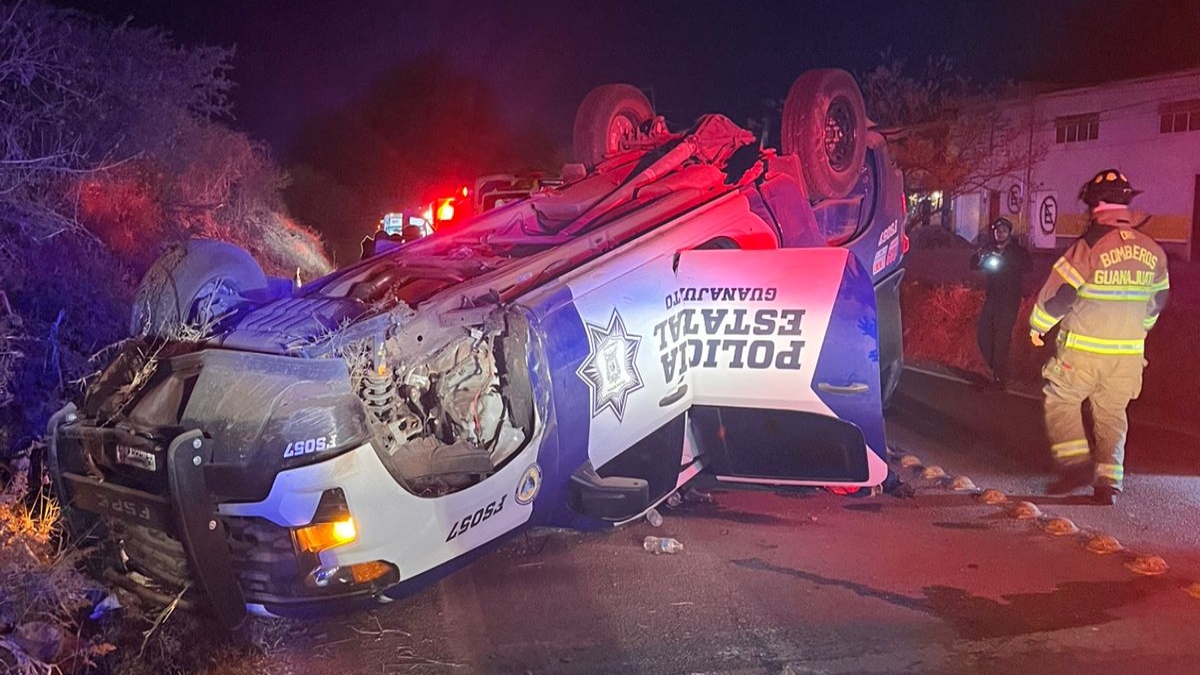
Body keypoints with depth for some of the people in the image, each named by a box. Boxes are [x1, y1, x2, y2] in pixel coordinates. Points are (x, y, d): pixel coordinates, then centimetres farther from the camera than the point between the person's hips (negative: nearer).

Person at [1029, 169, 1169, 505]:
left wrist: (1038, 325, 1)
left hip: (1083, 350, -5)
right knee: (1112, 414, 14)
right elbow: (1157, 300, 16)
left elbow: (1059, 291, -15)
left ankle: (1075, 464, 1)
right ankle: (1109, 482, 14)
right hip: (1128, 352, 5)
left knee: (1061, 401, 12)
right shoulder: (1152, 251, 3)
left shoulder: (1090, 246, -16)